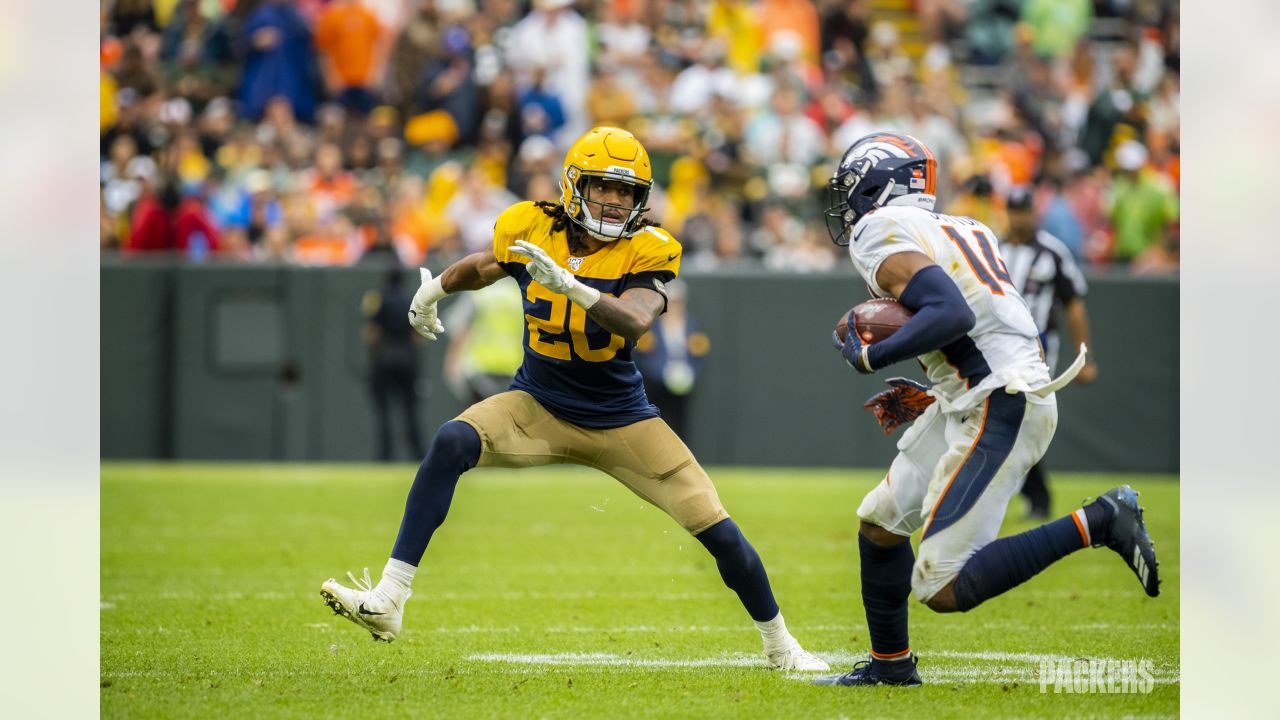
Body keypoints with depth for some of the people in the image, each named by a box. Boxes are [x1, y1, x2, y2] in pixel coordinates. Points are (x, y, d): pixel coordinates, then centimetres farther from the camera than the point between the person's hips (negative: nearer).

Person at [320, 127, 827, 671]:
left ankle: (779, 646, 20)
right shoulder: (530, 229, -10)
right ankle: (387, 602, -28)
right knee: (452, 442, -27)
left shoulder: (647, 252, -17)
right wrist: (433, 290, 27)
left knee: (718, 531, -6)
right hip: (537, 407, 1)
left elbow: (636, 321, -39)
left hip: (619, 420, -1)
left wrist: (567, 284, -51)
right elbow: (487, 267, 15)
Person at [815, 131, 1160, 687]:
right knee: (880, 522, 19)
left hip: (997, 411, -10)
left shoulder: (882, 233, -9)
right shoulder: (958, 230, 18)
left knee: (943, 590, -11)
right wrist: (933, 395, 22)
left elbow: (952, 315, -23)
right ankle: (890, 664, 33)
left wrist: (870, 357, -14)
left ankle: (1098, 524, -11)